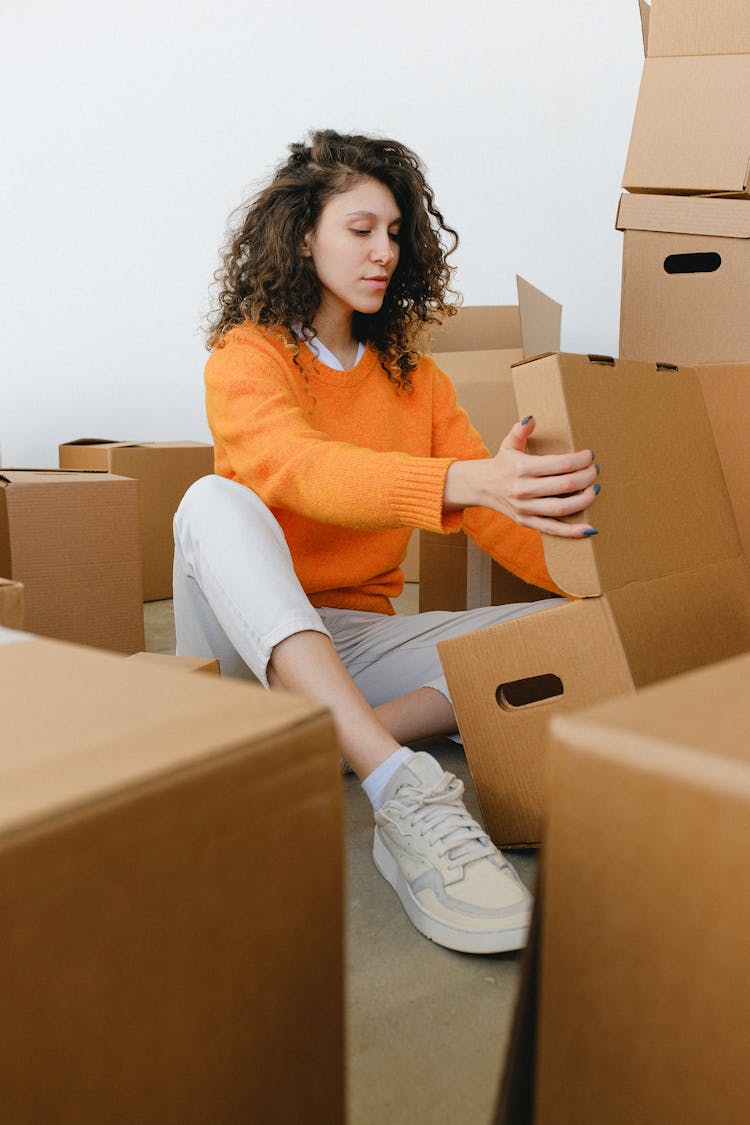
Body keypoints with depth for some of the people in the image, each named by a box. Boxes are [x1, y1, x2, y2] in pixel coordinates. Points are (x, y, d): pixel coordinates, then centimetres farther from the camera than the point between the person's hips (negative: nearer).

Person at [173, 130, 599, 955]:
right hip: (249, 634, -4)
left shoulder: (415, 377, 10)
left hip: (355, 638, 4)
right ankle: (400, 787, -47)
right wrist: (467, 480, -45)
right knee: (216, 503, -34)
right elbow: (304, 470, -27)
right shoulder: (246, 357, -5)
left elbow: (496, 515, 1)